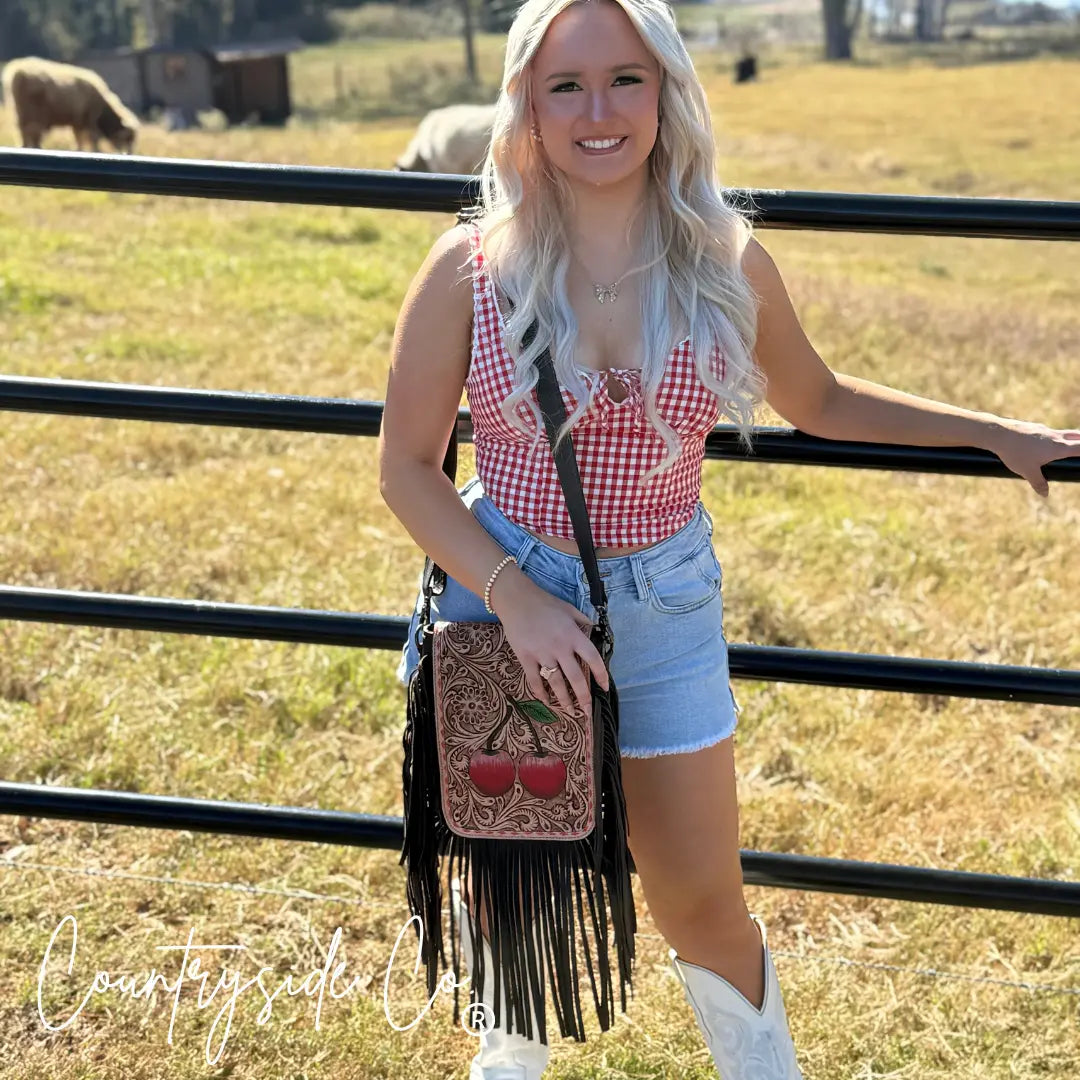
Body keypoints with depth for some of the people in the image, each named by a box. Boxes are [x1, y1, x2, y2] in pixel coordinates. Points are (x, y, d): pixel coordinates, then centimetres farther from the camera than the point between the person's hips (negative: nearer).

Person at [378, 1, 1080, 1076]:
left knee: (702, 904, 8)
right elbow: (407, 469, -7)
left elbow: (820, 402, 10)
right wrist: (515, 595, -19)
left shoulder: (726, 263, -7)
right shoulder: (470, 268, -13)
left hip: (662, 606, 1)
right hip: (501, 598, 0)